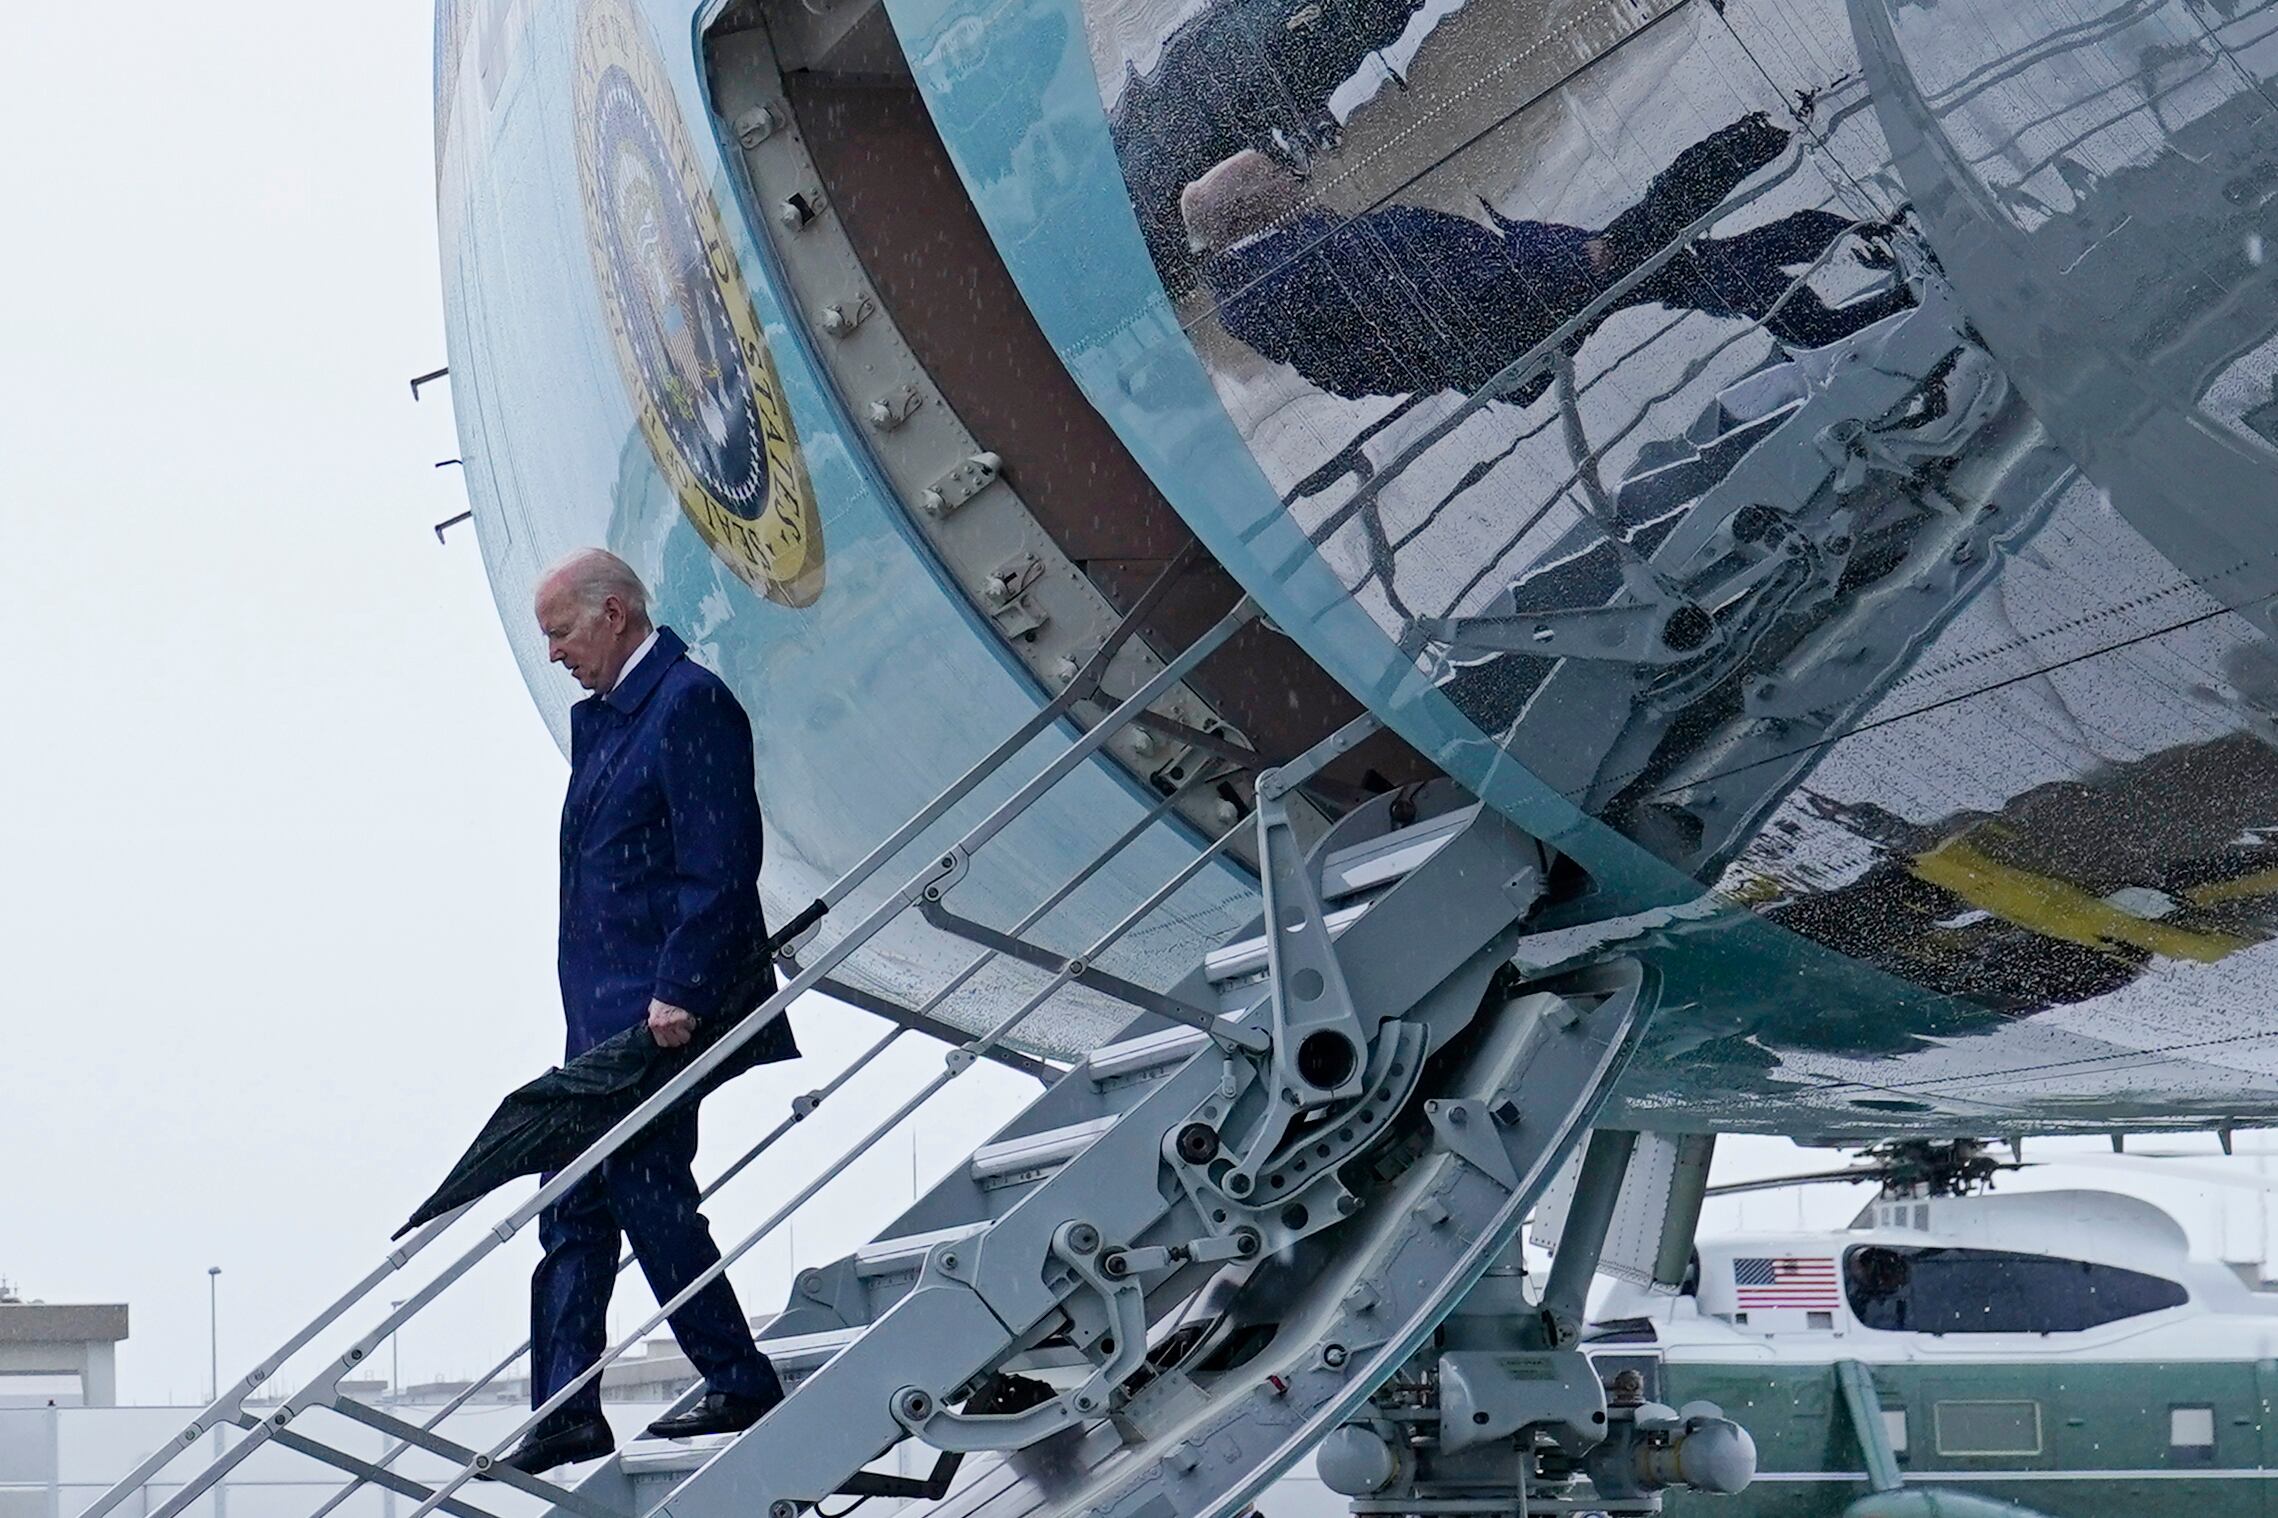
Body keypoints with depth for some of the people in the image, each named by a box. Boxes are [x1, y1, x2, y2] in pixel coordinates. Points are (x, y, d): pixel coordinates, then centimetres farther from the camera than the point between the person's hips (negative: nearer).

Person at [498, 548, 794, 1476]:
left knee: (647, 1191, -7)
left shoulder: (690, 704, -11)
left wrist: (678, 992, -22)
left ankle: (741, 1384, 4)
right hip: (601, 1012, 10)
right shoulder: (598, 718, 19)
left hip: (662, 1009, -10)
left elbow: (720, 867, -18)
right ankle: (567, 1414, 10)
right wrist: (590, 1008, 15)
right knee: (573, 1206, 7)